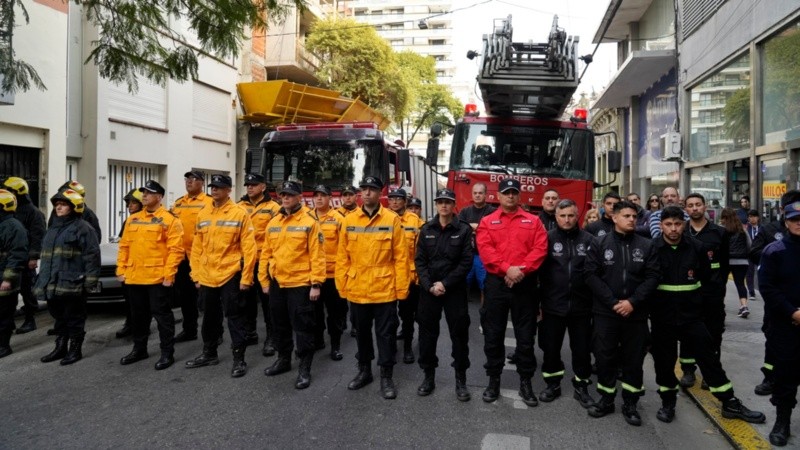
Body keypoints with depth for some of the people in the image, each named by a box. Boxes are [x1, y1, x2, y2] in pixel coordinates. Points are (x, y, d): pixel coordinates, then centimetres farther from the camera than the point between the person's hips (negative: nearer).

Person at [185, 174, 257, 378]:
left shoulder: (239, 213, -7)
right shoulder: (203, 214, 9)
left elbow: (248, 247, -10)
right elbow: (197, 247, 12)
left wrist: (246, 277, -13)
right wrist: (196, 274, 8)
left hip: (230, 275, -5)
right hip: (207, 276, 6)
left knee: (234, 316, 0)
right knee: (210, 316, 17)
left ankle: (239, 359, 9)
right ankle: (209, 353, 32)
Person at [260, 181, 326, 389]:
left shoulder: (309, 221, -9)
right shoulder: (273, 222, 9)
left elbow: (317, 255, -11)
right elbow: (266, 253, 13)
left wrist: (316, 283, -14)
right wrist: (264, 280, 11)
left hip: (300, 283, -6)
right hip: (277, 283, 6)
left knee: (302, 327, 1)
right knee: (280, 325, 17)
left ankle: (304, 369, 12)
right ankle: (283, 359, 35)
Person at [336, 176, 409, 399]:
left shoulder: (392, 219, -6)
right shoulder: (349, 220, 3)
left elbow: (401, 257, -5)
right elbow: (342, 256, 6)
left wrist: (402, 287, -7)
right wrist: (342, 284, 3)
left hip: (385, 290, -3)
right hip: (357, 290, 3)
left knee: (385, 334, 6)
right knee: (362, 332, 17)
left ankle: (386, 376, 19)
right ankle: (364, 370, 33)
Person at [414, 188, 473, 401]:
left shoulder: (464, 229, -2)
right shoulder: (426, 229, 5)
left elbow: (466, 262, -7)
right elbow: (419, 260, 2)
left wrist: (445, 283, -13)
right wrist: (429, 285, -10)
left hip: (455, 290, -2)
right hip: (429, 289, 2)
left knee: (459, 333, 2)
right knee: (427, 333, 7)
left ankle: (461, 379, 15)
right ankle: (429, 376, 21)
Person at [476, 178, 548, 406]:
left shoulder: (533, 221, 8)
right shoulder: (487, 222, 6)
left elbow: (540, 249, -4)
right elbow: (485, 250, -7)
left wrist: (521, 269, -17)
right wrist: (507, 269, -20)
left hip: (525, 284, 0)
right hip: (496, 283, 0)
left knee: (525, 336, 6)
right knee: (493, 335, 7)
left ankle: (525, 382, 18)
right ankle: (493, 380, 20)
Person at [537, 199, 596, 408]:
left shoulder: (588, 239, -1)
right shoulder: (548, 238, -2)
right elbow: (539, 269, -3)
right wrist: (540, 299, -5)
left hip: (581, 305, 1)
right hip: (553, 304, 0)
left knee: (582, 348, 11)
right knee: (551, 347, 10)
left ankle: (581, 386, 28)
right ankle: (553, 384, 28)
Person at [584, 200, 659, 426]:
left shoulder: (646, 245, 4)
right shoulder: (599, 244, 0)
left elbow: (652, 277, -2)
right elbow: (591, 275, -5)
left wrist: (633, 302, -13)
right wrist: (613, 302, -13)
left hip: (636, 313, 1)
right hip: (605, 312, -1)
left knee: (634, 359, 7)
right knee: (604, 357, 5)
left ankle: (630, 404, 21)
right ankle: (606, 399, 22)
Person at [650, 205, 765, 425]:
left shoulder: (697, 247, -3)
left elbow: (705, 276, 12)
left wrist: (692, 296, 11)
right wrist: (652, 303, -2)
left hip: (691, 314, 2)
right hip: (662, 316, -1)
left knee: (709, 357, 7)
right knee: (664, 360, 9)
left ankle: (730, 404, 20)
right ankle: (668, 403, 26)